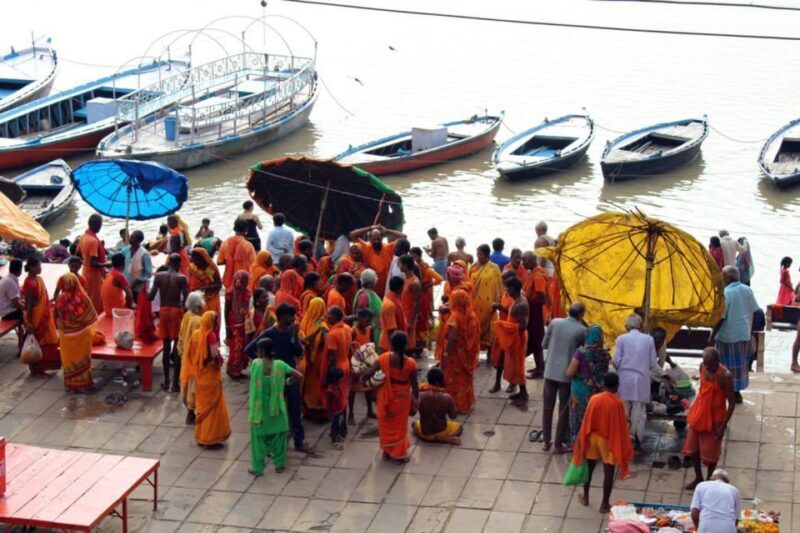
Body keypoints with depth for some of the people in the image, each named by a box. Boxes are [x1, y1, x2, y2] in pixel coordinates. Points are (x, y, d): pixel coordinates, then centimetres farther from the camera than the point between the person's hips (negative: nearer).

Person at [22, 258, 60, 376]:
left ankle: (42, 366, 30)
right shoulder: (29, 283, -22)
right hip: (35, 316, -9)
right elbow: (28, 304, -20)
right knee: (36, 343, 4)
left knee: (47, 341, 17)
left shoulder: (39, 279, 5)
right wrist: (29, 323, -19)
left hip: (44, 315, 9)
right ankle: (36, 369, 16)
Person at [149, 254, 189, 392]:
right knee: (178, 348, 3)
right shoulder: (181, 278, -11)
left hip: (163, 311, 3)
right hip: (176, 311, -3)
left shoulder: (159, 276, -2)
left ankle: (166, 381, 18)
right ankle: (175, 383, 3)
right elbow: (186, 299, -15)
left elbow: (151, 296, -3)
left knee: (166, 346, 13)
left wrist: (146, 291, 18)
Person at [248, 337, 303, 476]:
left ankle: (257, 468, 15)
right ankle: (279, 464, 26)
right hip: (276, 407, 1)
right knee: (278, 436, 17)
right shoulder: (280, 365, -9)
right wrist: (287, 382, 8)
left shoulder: (255, 363, -14)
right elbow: (299, 376, -8)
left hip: (259, 408, -1)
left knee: (258, 437, 10)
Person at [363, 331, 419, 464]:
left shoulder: (383, 358, -18)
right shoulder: (410, 363, -20)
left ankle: (386, 451, 35)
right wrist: (416, 400, 3)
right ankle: (398, 455, 25)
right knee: (399, 425, 16)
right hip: (401, 398, -1)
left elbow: (368, 375, -18)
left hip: (385, 397, 1)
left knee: (386, 424, 21)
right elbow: (414, 385, -13)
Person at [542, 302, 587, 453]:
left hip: (550, 371, 3)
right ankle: (558, 445, 14)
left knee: (548, 407, 15)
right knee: (564, 411, 9)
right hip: (567, 374, -3)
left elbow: (544, 344, 5)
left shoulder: (555, 322, -4)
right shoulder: (581, 330, -11)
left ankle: (546, 441, 22)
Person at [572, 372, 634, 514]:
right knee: (608, 473, 6)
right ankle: (604, 504, 10)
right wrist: (624, 447, -3)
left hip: (593, 438, 3)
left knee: (589, 468, 20)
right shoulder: (618, 403, -17)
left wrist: (583, 440, 9)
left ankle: (585, 497, 32)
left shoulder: (594, 399, -8)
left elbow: (586, 422, -2)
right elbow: (621, 427, -12)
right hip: (610, 441, -3)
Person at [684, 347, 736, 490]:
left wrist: (723, 426, -19)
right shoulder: (702, 367, -7)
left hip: (714, 418, -6)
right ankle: (698, 478, 32)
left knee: (710, 452, 8)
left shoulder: (725, 375, -25)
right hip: (698, 414, 6)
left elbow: (732, 403, -19)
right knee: (692, 447, 14)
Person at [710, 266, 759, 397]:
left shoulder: (725, 293, -18)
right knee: (740, 364, 16)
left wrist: (712, 336, -9)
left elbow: (720, 317, -18)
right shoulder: (748, 290, 2)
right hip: (744, 334, 7)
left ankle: (733, 392, 12)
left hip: (728, 336, -7)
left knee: (729, 365, 5)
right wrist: (750, 332, 21)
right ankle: (737, 391, 25)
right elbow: (753, 312, 9)